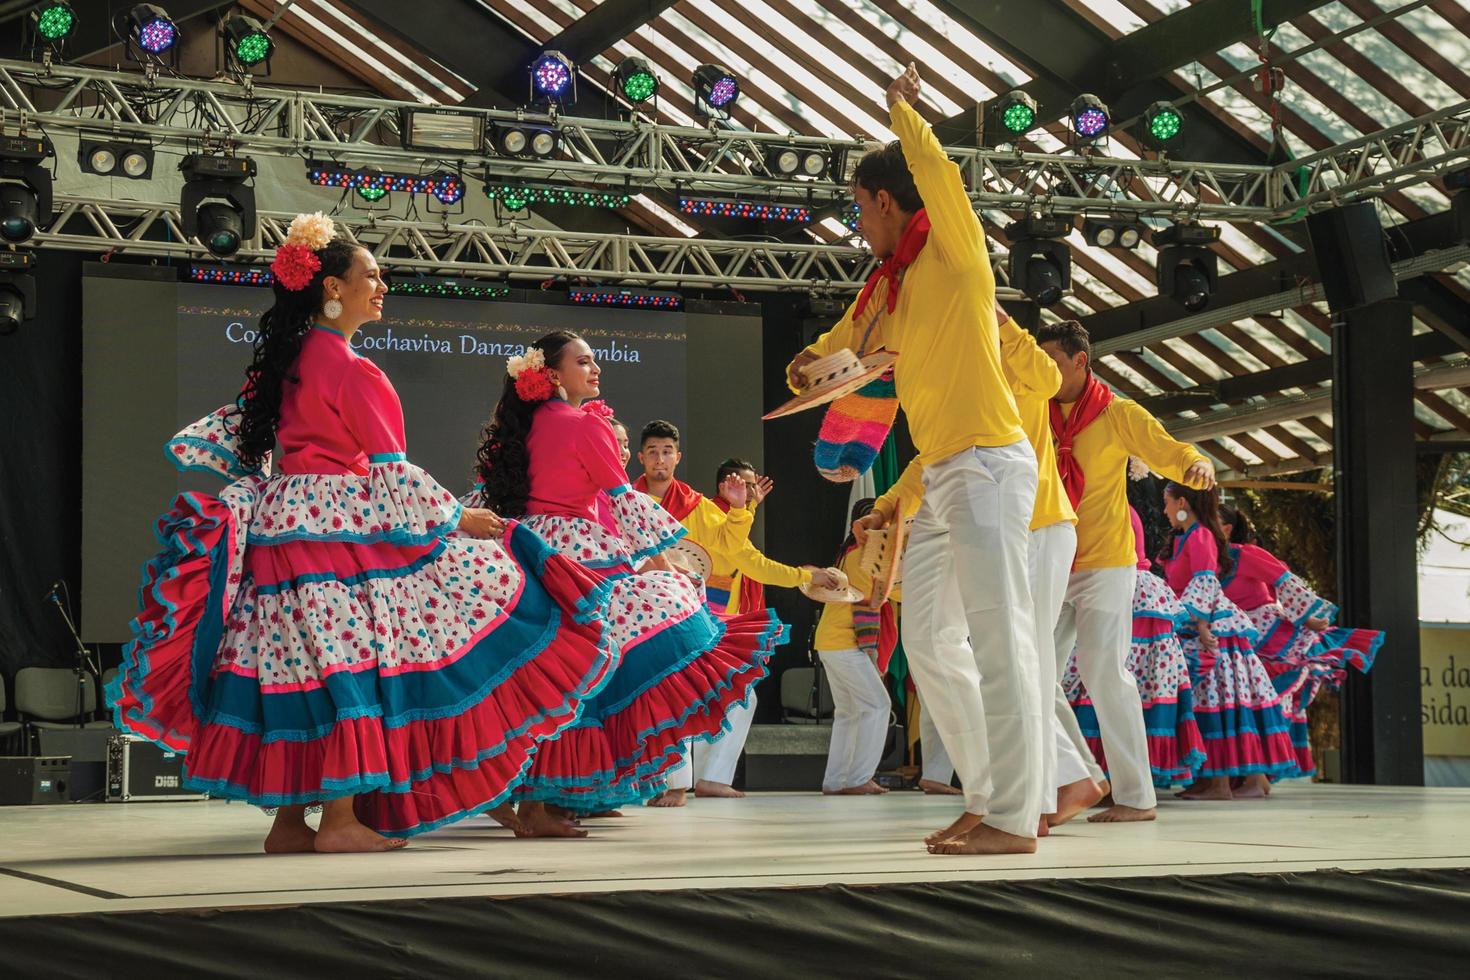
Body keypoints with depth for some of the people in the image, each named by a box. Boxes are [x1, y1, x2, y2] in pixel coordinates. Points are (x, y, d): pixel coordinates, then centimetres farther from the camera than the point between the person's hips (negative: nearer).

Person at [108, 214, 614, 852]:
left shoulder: (290, 358, 14)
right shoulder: (350, 369, -11)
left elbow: (242, 425, 19)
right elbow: (390, 470, -11)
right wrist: (457, 520, -5)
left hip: (286, 520, 9)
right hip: (345, 527, -9)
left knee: (296, 668, 7)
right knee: (350, 662, -7)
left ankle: (288, 819, 9)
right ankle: (341, 820, -8)